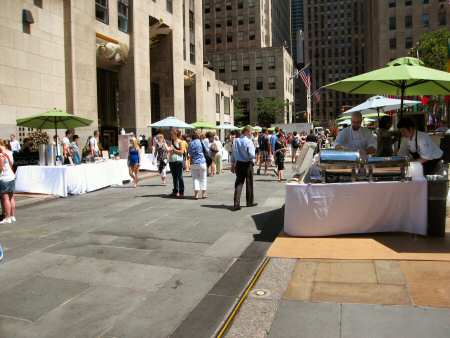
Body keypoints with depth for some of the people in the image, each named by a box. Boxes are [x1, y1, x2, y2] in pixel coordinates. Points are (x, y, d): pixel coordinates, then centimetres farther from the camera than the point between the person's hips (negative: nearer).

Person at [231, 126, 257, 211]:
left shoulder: (236, 141, 2)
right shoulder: (249, 141, -15)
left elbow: (233, 154, 8)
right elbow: (251, 155, -21)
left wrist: (232, 165, 16)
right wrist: (254, 156, 2)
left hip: (238, 164, 4)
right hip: (247, 164, -4)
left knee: (238, 183, 5)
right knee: (249, 183, 12)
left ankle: (236, 204, -3)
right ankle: (250, 201, 27)